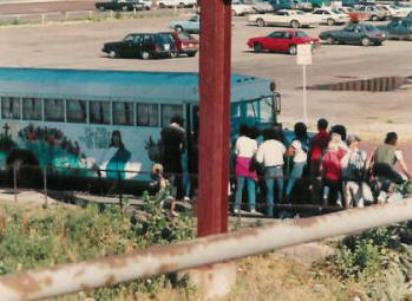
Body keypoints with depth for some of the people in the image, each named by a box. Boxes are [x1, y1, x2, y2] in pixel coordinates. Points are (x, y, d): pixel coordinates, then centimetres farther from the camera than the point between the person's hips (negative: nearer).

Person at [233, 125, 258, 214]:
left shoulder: (239, 140, 3)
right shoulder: (253, 141, 5)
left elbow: (236, 152, 4)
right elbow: (255, 153, 3)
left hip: (241, 161, 0)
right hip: (250, 162, 0)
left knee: (239, 186, 5)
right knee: (251, 186, 2)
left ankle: (237, 206, 1)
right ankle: (252, 207, -5)